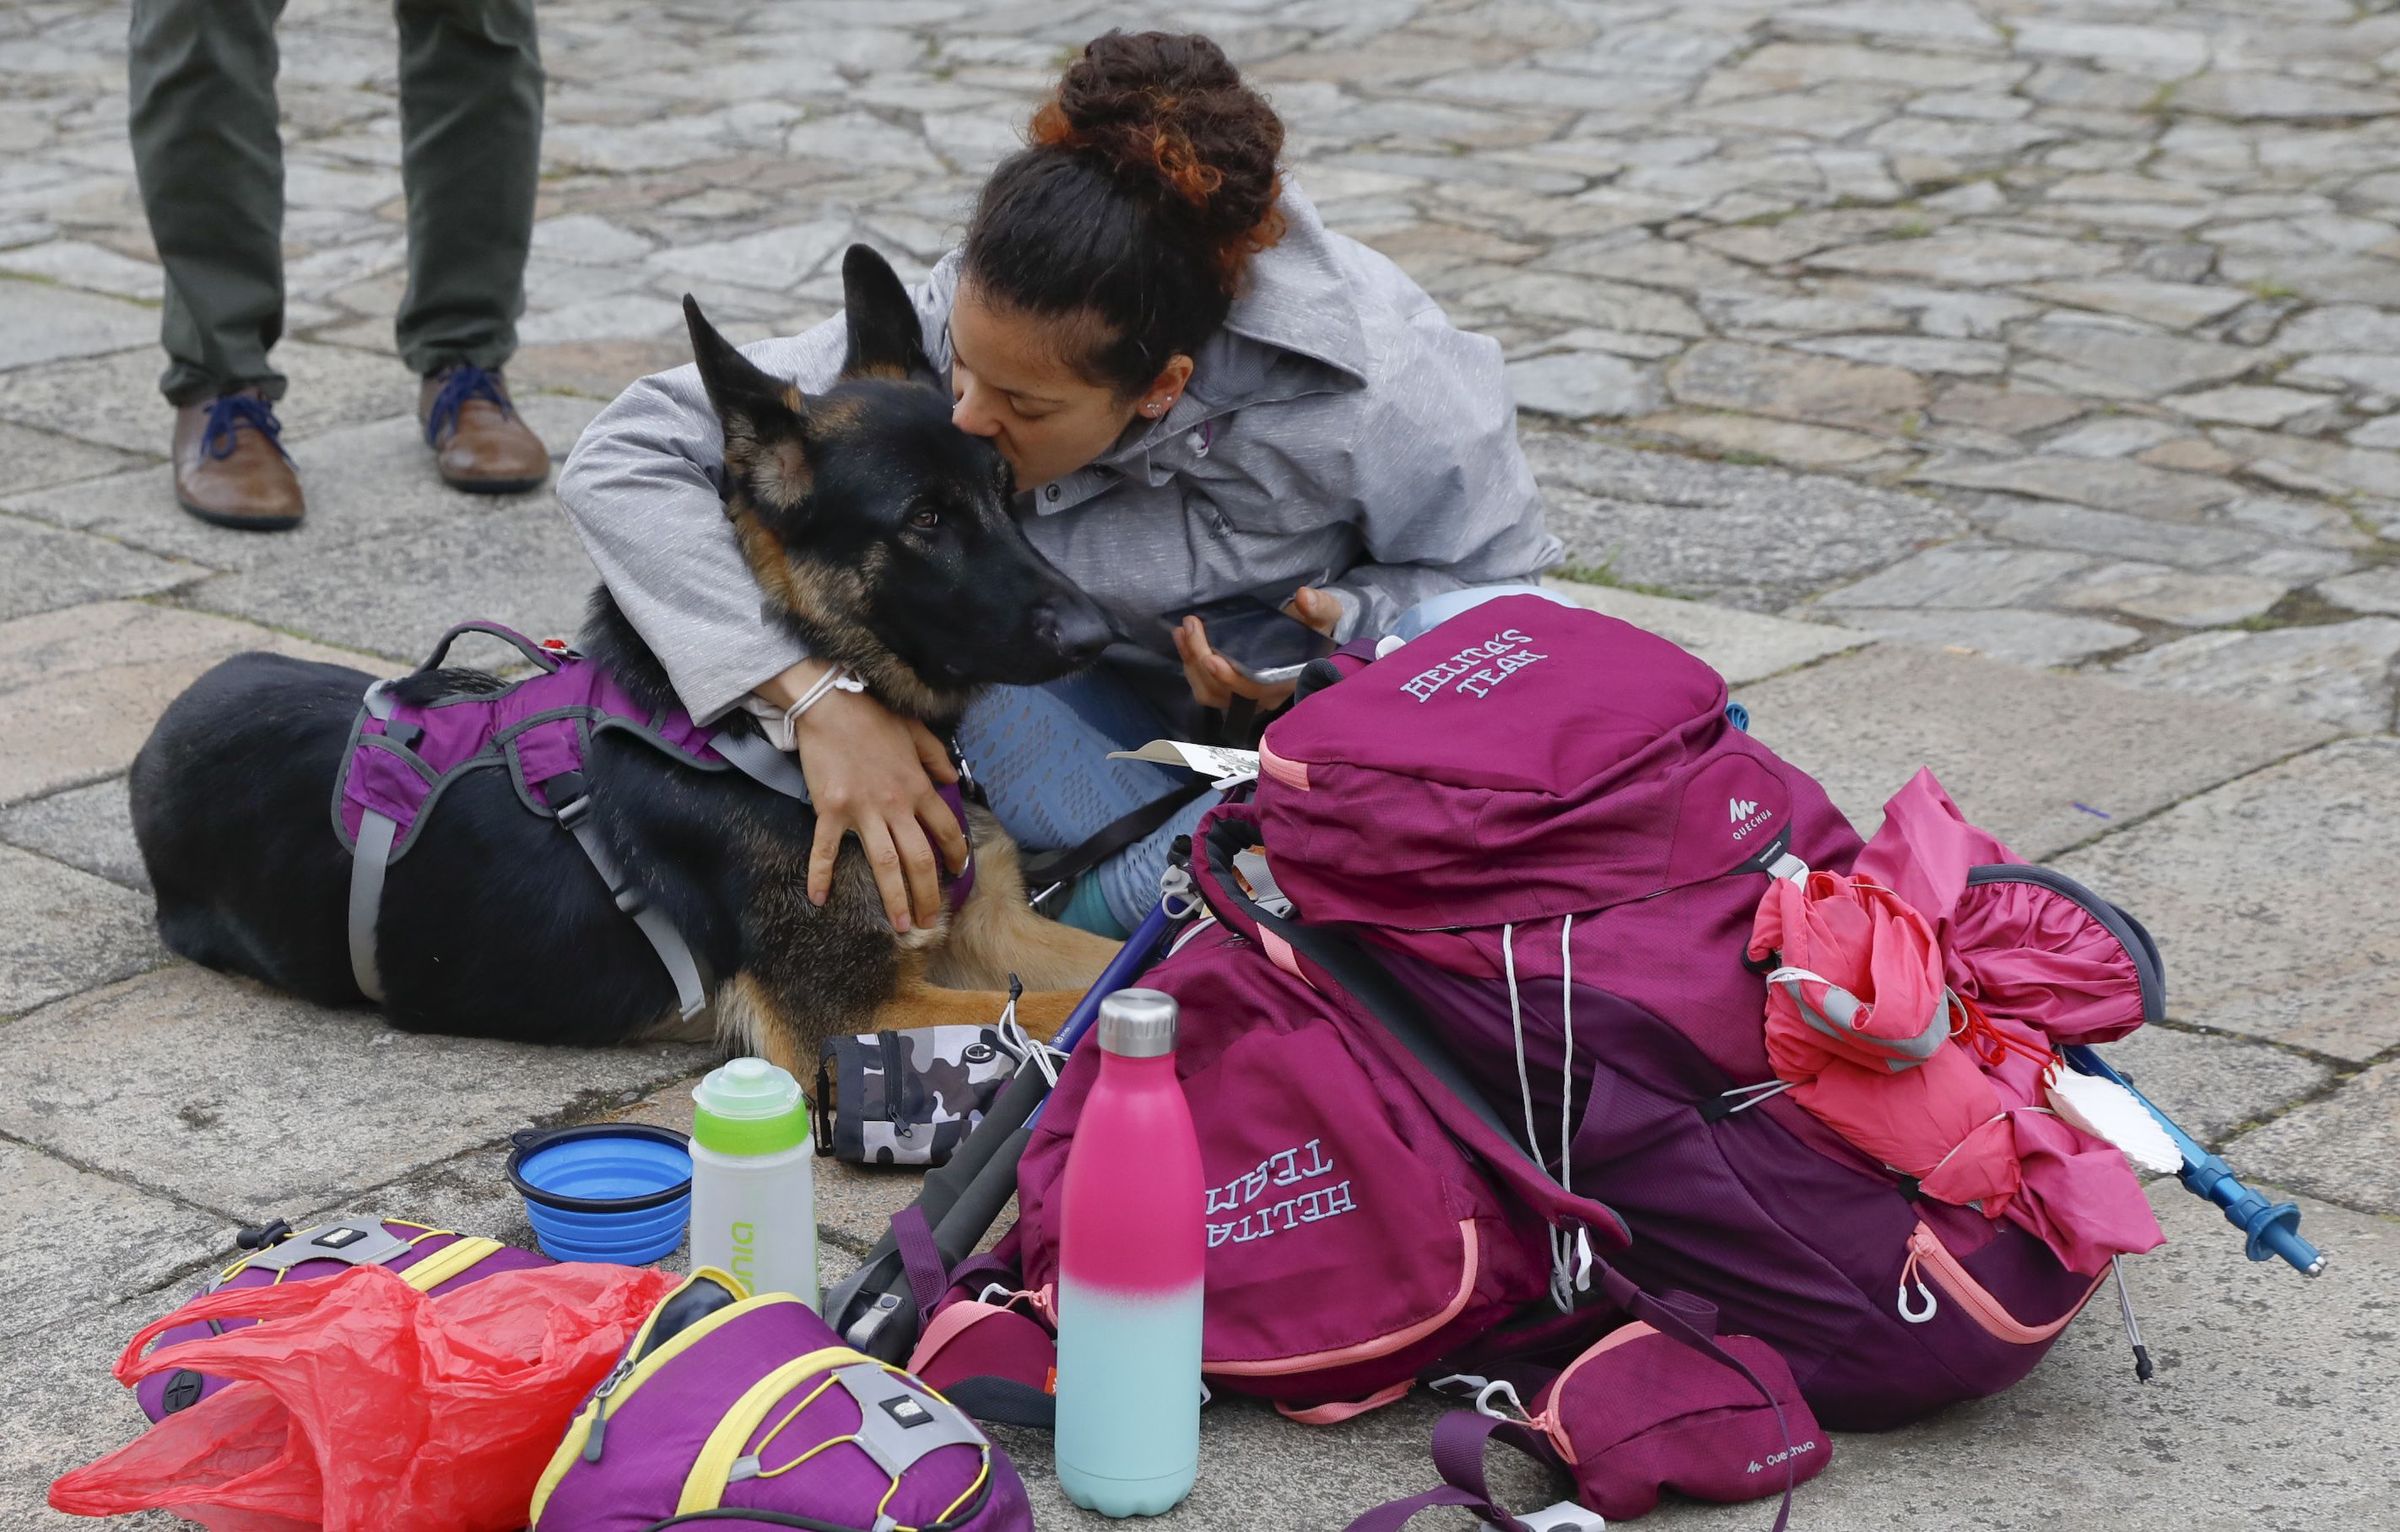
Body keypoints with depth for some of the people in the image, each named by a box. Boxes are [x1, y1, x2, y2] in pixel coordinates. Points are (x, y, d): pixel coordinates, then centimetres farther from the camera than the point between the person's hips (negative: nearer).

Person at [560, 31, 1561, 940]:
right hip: (1107, 688, 2)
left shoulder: (1382, 394, -35)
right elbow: (621, 460, -31)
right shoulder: (943, 328, -32)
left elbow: (1498, 580, -14)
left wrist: (1337, 630, -35)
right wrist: (815, 692, -42)